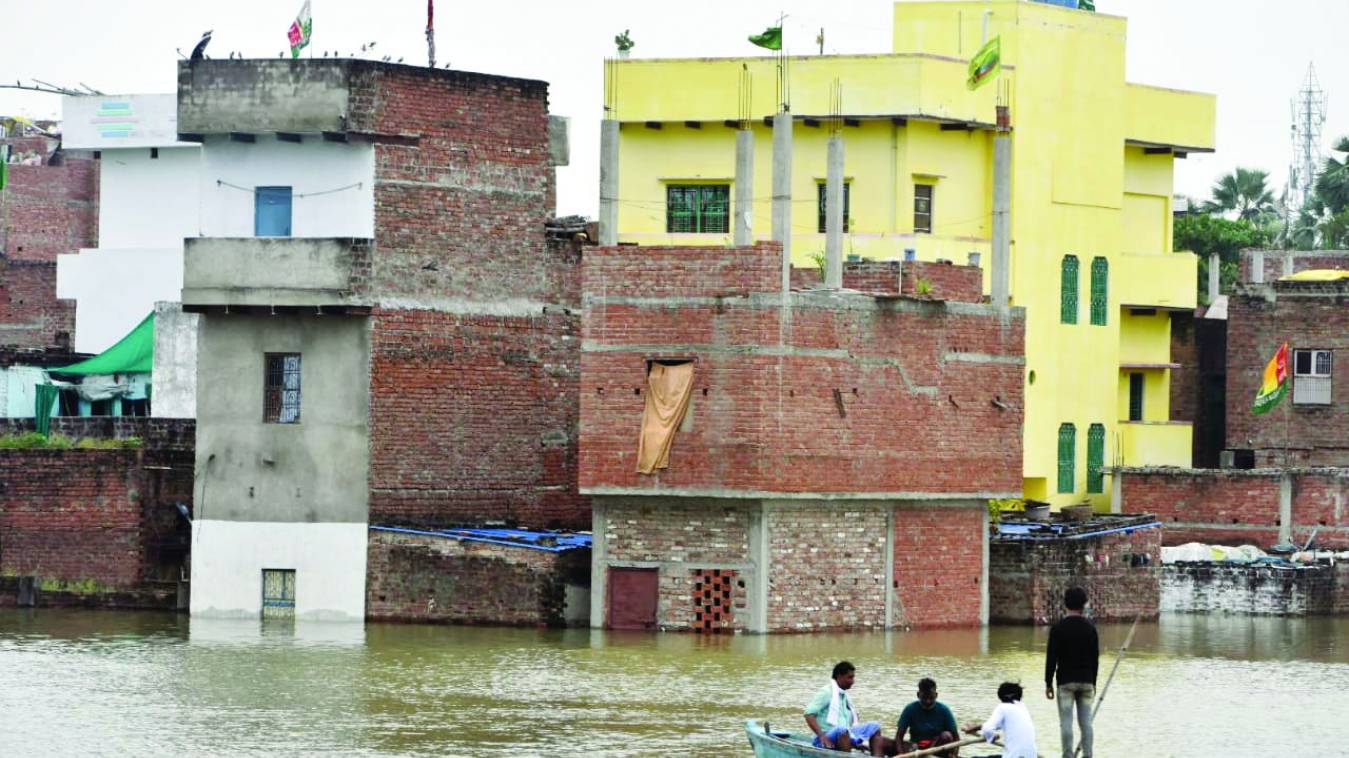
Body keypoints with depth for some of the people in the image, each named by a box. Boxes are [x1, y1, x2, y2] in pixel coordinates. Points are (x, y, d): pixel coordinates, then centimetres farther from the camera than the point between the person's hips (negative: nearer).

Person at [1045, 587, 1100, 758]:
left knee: (1066, 722, -2)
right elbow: (1095, 658, 9)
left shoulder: (1058, 628, -7)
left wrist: (1048, 683, -2)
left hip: (1066, 681, -3)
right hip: (1086, 681, 3)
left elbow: (1051, 657, -8)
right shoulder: (1090, 628, 4)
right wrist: (1093, 682, 18)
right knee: (1086, 721, 6)